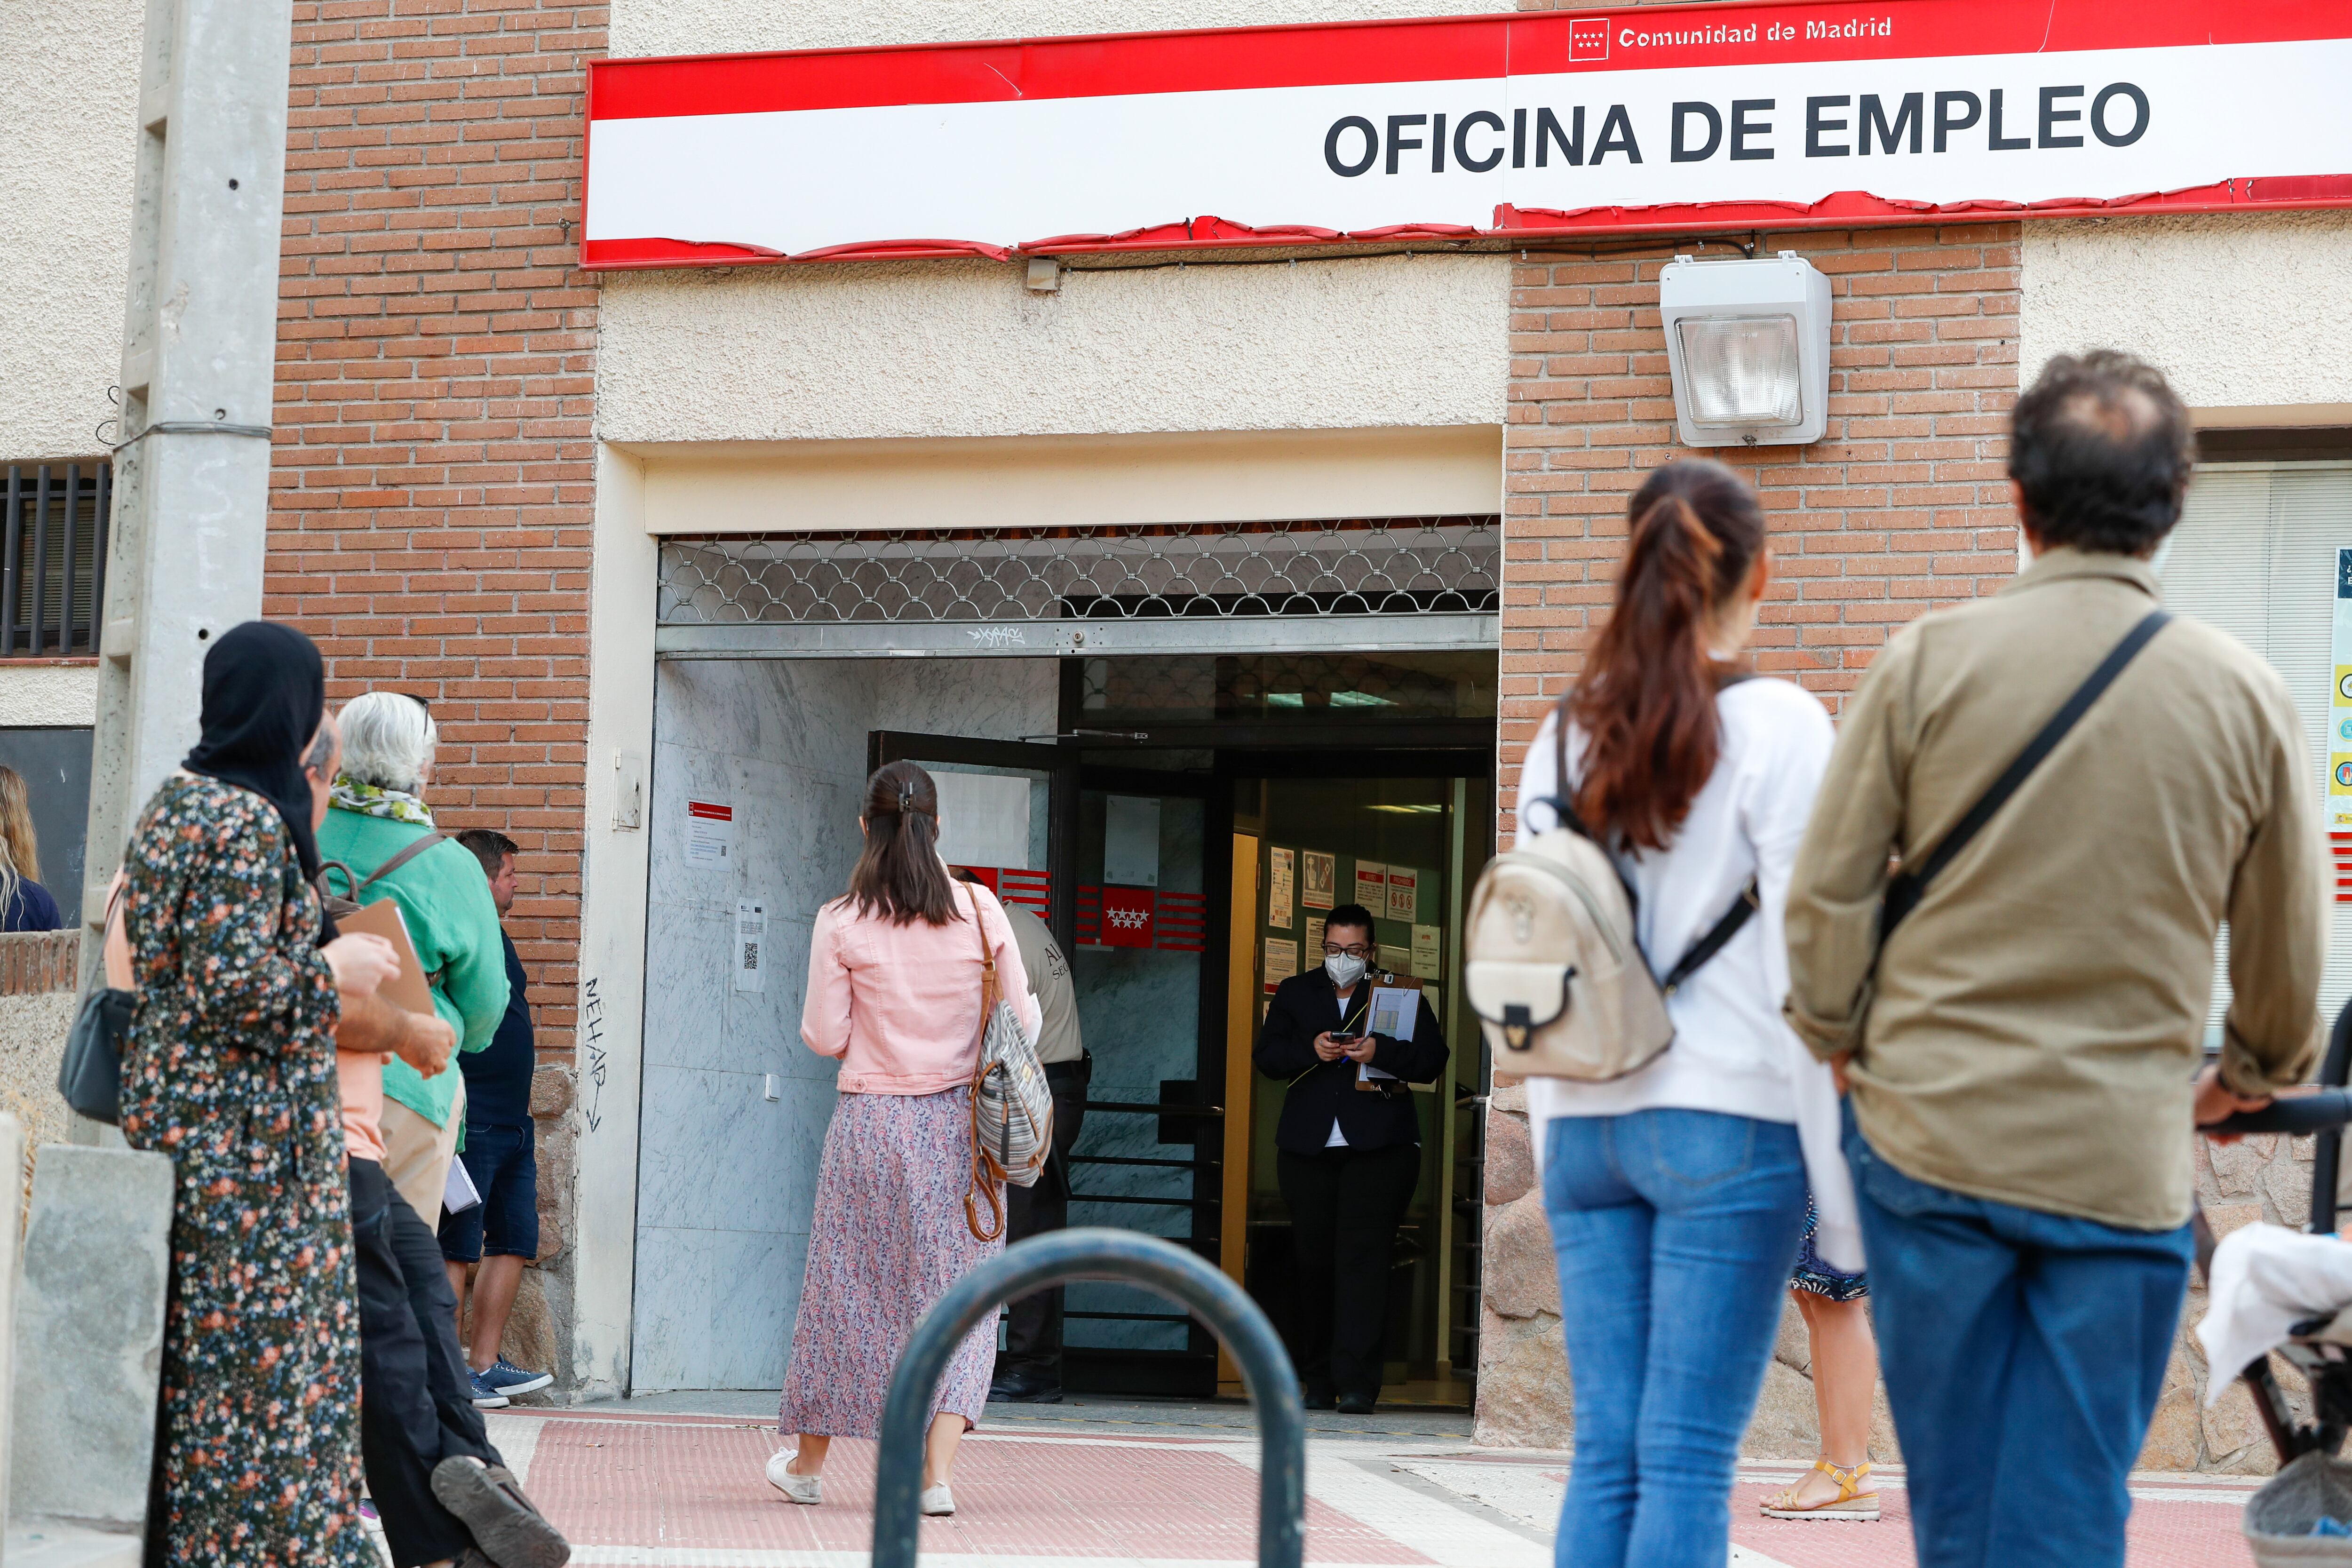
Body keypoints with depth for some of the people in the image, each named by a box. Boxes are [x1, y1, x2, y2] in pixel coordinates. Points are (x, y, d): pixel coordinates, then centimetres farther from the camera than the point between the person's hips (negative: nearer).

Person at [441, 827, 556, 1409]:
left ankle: (485, 1365, 14)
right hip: (471, 1120, -10)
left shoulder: (496, 936, 19)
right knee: (458, 1249, -5)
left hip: (512, 1122, 10)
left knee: (514, 1241, 9)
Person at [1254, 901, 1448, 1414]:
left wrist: (1380, 1052, -15)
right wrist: (1311, 1051, -11)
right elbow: (1266, 1055, 8)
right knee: (1314, 1261, 4)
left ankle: (1357, 1383, -16)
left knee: (1364, 1257, -12)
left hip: (1379, 1145, -3)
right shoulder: (1295, 994, 16)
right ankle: (1319, 1380, 13)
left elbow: (1433, 1059, 1)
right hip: (1308, 1148, 3)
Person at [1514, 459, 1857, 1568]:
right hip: (1725, 1122, -5)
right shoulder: (1776, 727, -5)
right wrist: (1842, 1197, -6)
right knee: (1689, 1456, -4)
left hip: (1584, 1126, 5)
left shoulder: (1563, 736, 10)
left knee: (1605, 1452, 6)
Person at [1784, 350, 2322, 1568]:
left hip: (1930, 1137, 0)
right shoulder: (2244, 698, -1)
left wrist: (1841, 1047, 16)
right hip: (2125, 1162, 0)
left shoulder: (1931, 660, -5)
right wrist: (2251, 1076, 28)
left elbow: (1828, 895, -2)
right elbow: (2288, 954, 9)